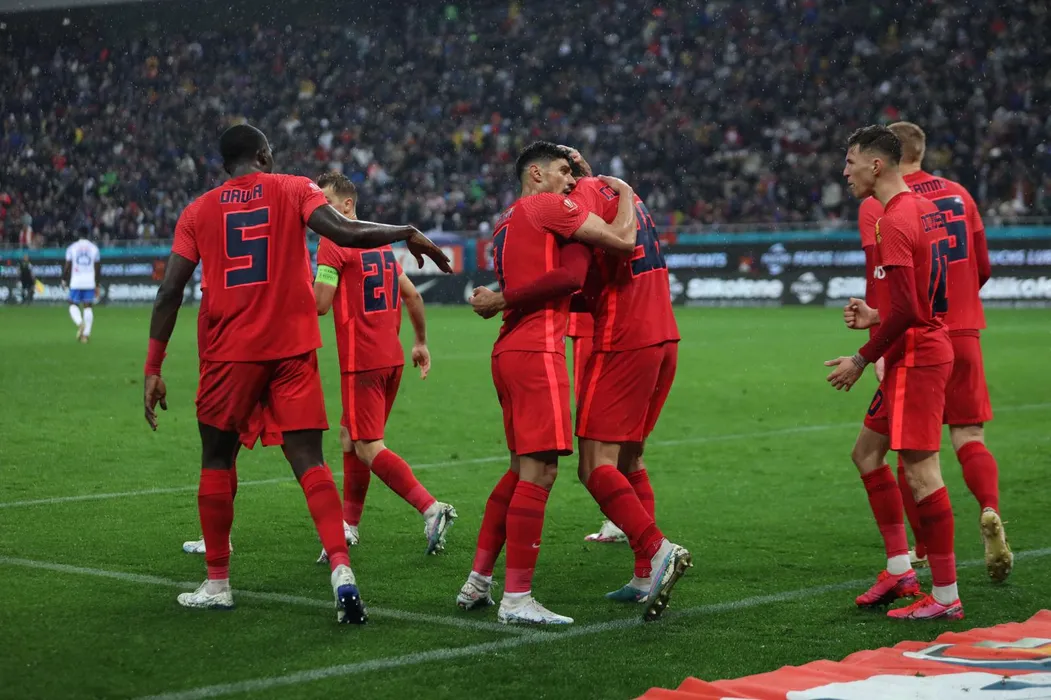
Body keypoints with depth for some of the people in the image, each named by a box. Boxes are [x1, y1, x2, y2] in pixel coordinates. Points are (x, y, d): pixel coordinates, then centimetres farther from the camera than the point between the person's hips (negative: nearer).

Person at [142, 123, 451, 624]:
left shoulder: (198, 212, 8)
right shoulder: (294, 190, 4)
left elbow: (169, 292, 2)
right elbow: (344, 233, -13)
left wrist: (153, 369, 4)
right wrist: (408, 233, 1)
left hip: (230, 354, 1)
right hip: (293, 351, 0)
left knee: (217, 459, 15)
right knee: (309, 461, 0)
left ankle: (217, 584, 20)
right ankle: (341, 570, -17)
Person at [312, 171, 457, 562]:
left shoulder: (332, 243, -9)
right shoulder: (380, 243, 16)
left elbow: (320, 304, -15)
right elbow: (412, 295, 20)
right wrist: (421, 343, 28)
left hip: (361, 362, -9)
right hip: (392, 357, 9)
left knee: (367, 447, -8)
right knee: (349, 438, 16)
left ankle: (431, 508, -18)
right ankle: (348, 526, 19)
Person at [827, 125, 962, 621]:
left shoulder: (894, 222, -18)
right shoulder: (924, 209, 13)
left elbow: (905, 310, -23)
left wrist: (863, 358, -13)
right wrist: (876, 316, 15)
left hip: (914, 359, -11)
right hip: (925, 350, 11)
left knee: (920, 471, -7)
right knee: (866, 452, 17)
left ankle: (945, 597, -3)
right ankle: (899, 570, 20)